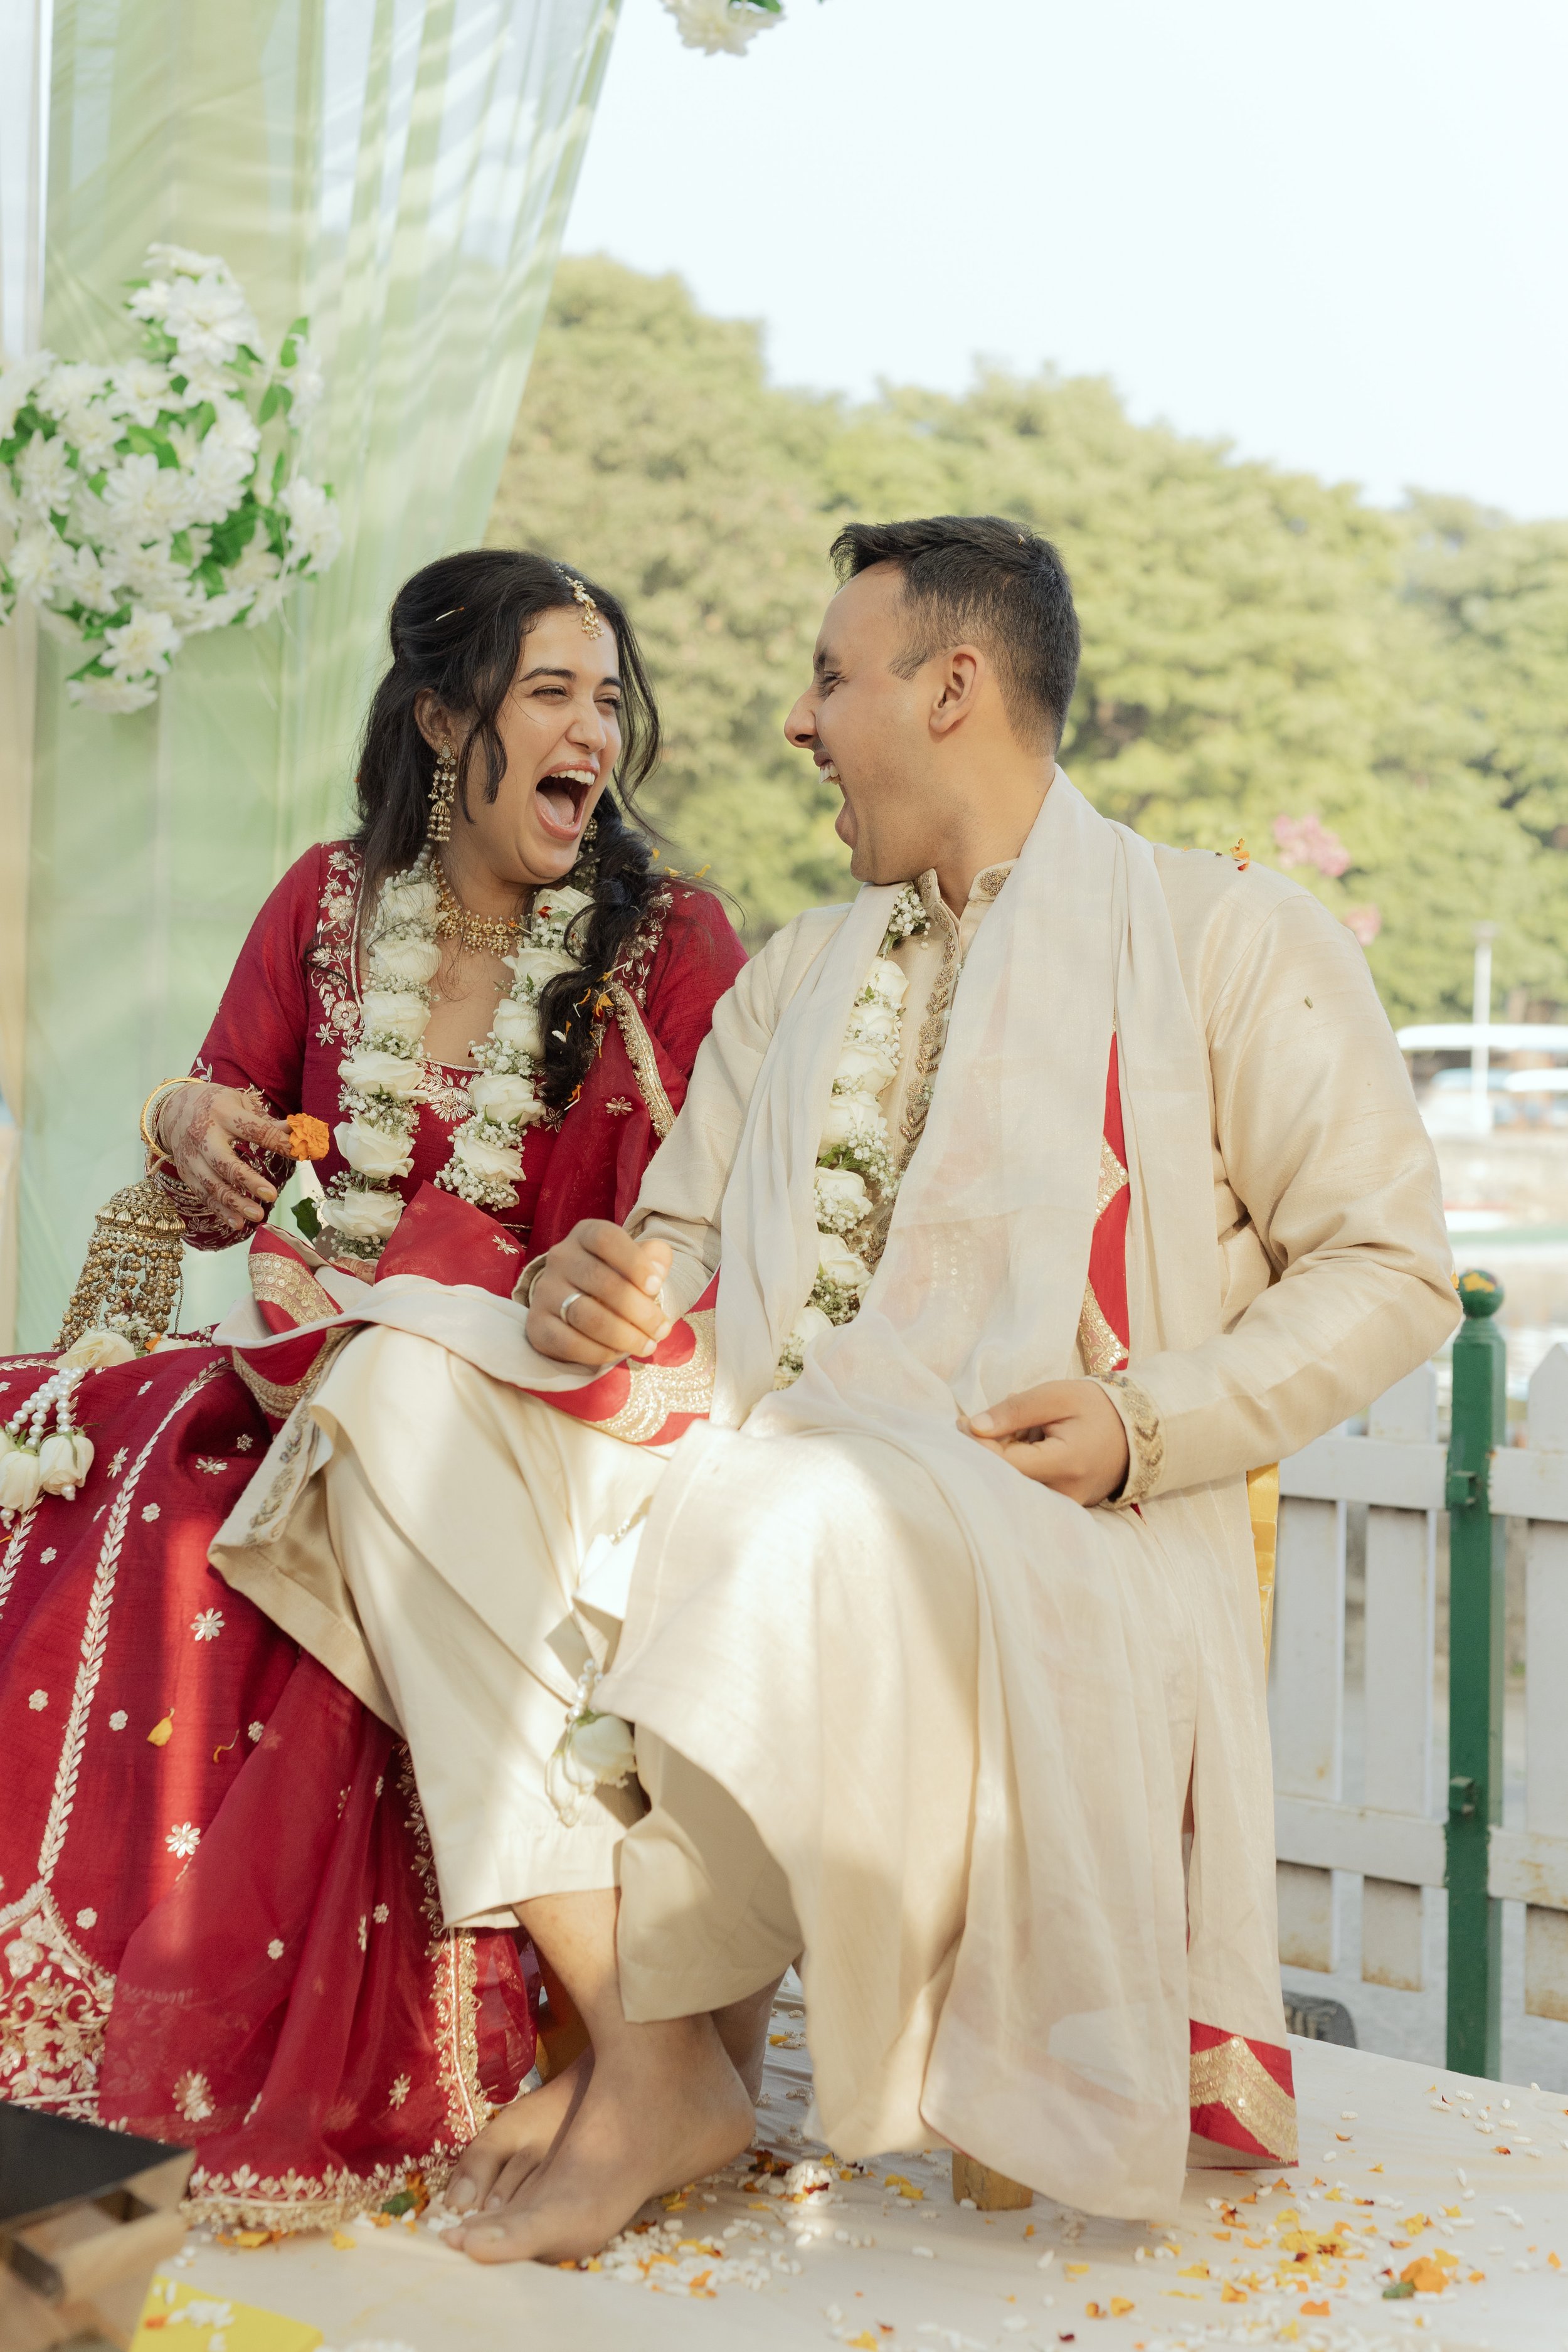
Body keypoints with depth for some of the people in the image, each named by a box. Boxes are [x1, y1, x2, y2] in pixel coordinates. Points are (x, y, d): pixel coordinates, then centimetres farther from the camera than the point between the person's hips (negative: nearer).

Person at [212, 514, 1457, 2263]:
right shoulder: (792, 975, 25)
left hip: (1054, 1539, -6)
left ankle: (668, 2063, -19)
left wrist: (1146, 1423, -12)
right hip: (741, 1481, 6)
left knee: (819, 1509, -40)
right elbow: (683, 1241, 25)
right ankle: (626, 2014, -24)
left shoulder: (1228, 939, 6)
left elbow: (1388, 1270, 3)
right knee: (400, 1384, -18)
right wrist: (596, 1289, 0)